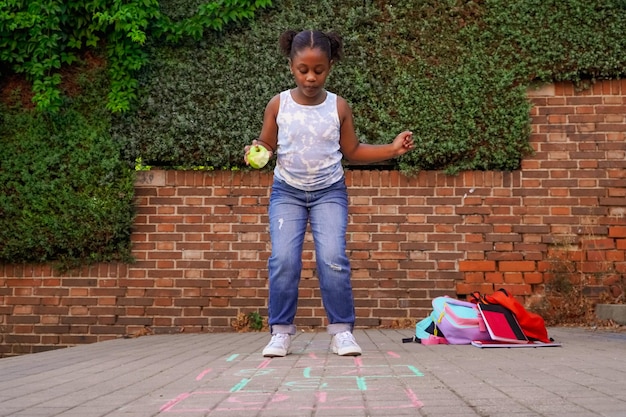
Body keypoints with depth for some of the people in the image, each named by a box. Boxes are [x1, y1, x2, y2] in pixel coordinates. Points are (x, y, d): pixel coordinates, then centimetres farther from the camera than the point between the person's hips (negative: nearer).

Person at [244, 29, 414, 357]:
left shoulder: (339, 107, -2)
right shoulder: (278, 105, -4)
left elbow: (352, 151, 5)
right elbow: (267, 145, 4)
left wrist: (392, 149, -4)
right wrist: (255, 150, -19)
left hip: (329, 192, 0)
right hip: (287, 192, 0)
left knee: (333, 258, -14)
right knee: (283, 259, -12)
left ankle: (341, 330, -1)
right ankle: (281, 331, 1)